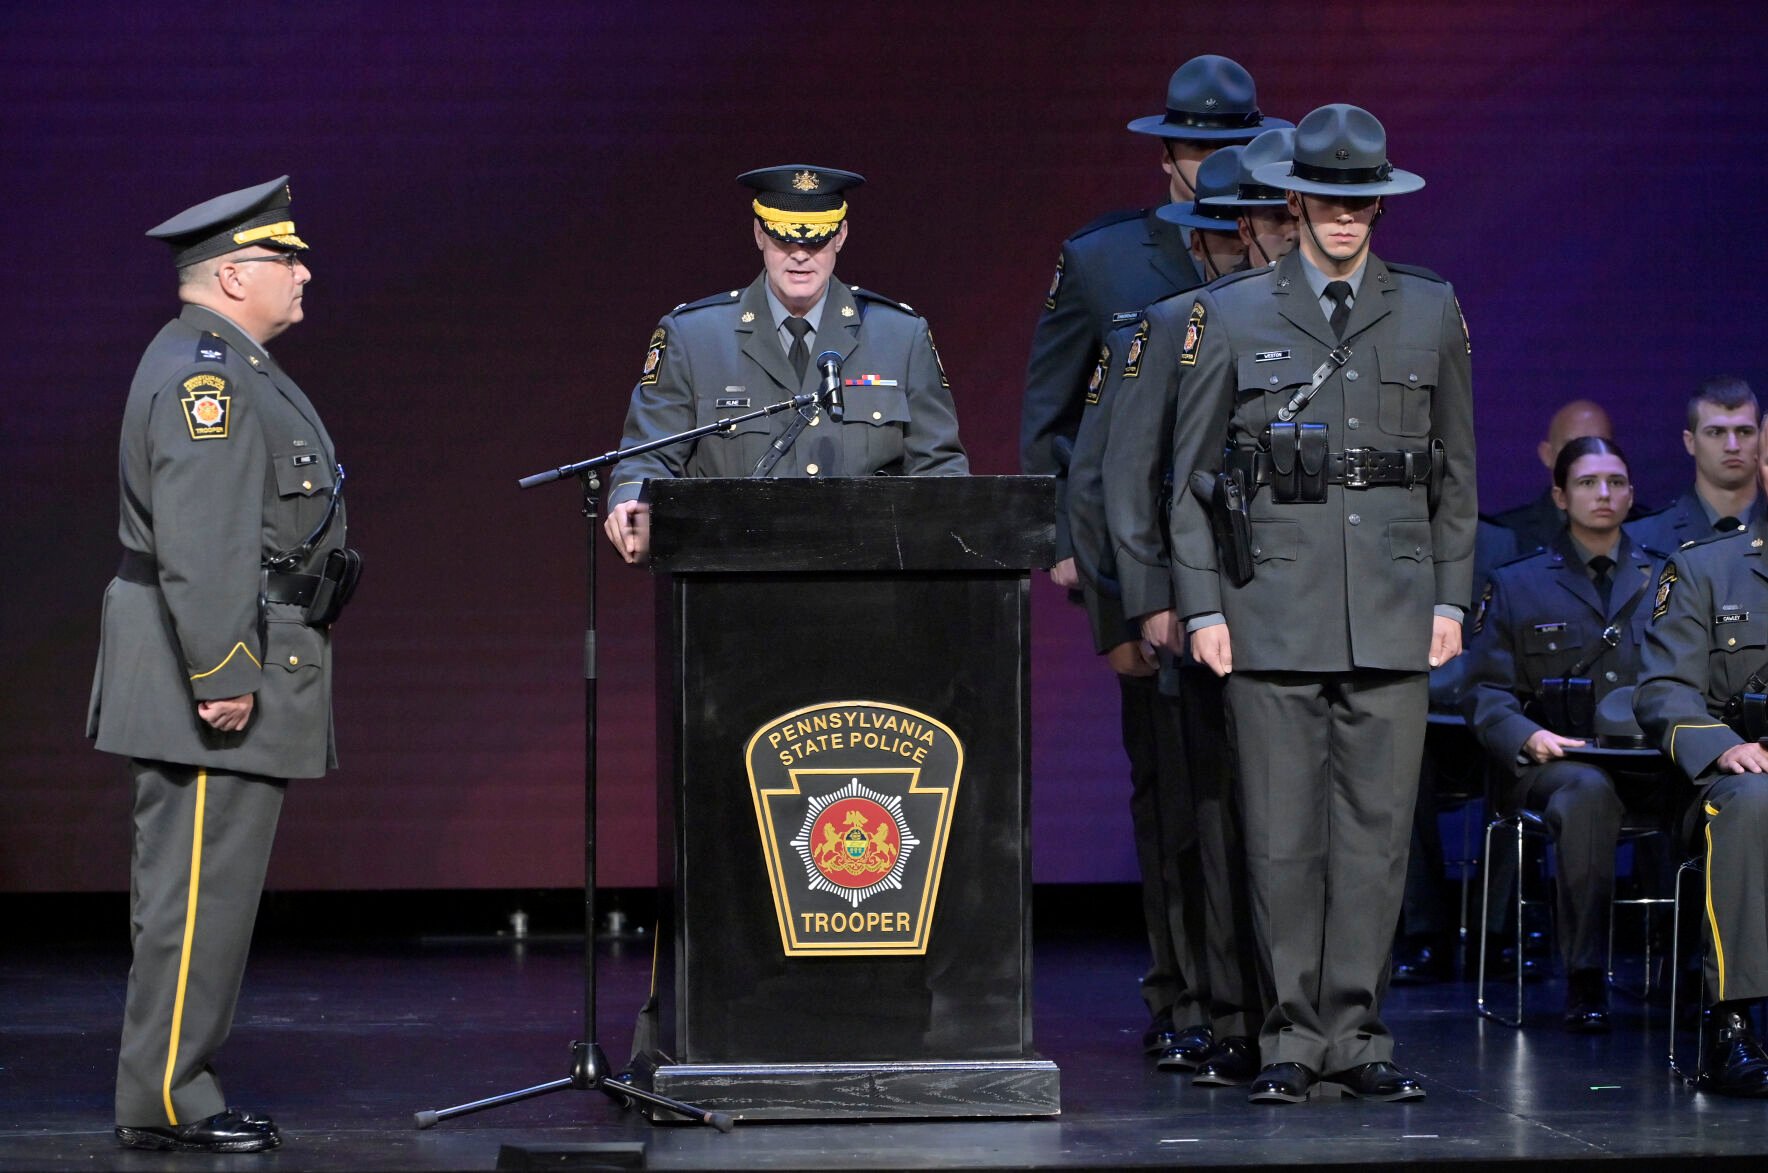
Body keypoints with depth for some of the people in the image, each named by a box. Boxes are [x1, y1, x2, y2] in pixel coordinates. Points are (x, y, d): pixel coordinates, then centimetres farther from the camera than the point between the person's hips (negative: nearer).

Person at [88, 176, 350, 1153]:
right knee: (200, 888, -8)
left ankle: (178, 1089, 16)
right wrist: (223, 675, -24)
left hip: (244, 669, 11)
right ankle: (164, 1102, -6)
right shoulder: (201, 371, -15)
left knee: (202, 886, 12)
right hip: (217, 669, -11)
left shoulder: (237, 368, 20)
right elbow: (200, 542, -22)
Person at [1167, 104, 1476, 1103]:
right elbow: (1192, 474, 6)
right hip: (1274, 609, -1)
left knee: (1378, 826, 1)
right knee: (1284, 832, -1)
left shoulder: (1431, 311, 10)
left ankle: (1356, 1033, 8)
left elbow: (1457, 469, 14)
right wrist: (1202, 607, 0)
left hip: (1393, 609, 1)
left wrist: (1451, 598, 8)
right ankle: (1293, 1039, 6)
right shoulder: (1231, 315, 5)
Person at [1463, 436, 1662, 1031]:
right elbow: (1486, 692, 8)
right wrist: (1528, 737, -12)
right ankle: (1584, 981, -34)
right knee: (1588, 791, -39)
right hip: (1552, 764, -1)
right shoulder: (1516, 586, 16)